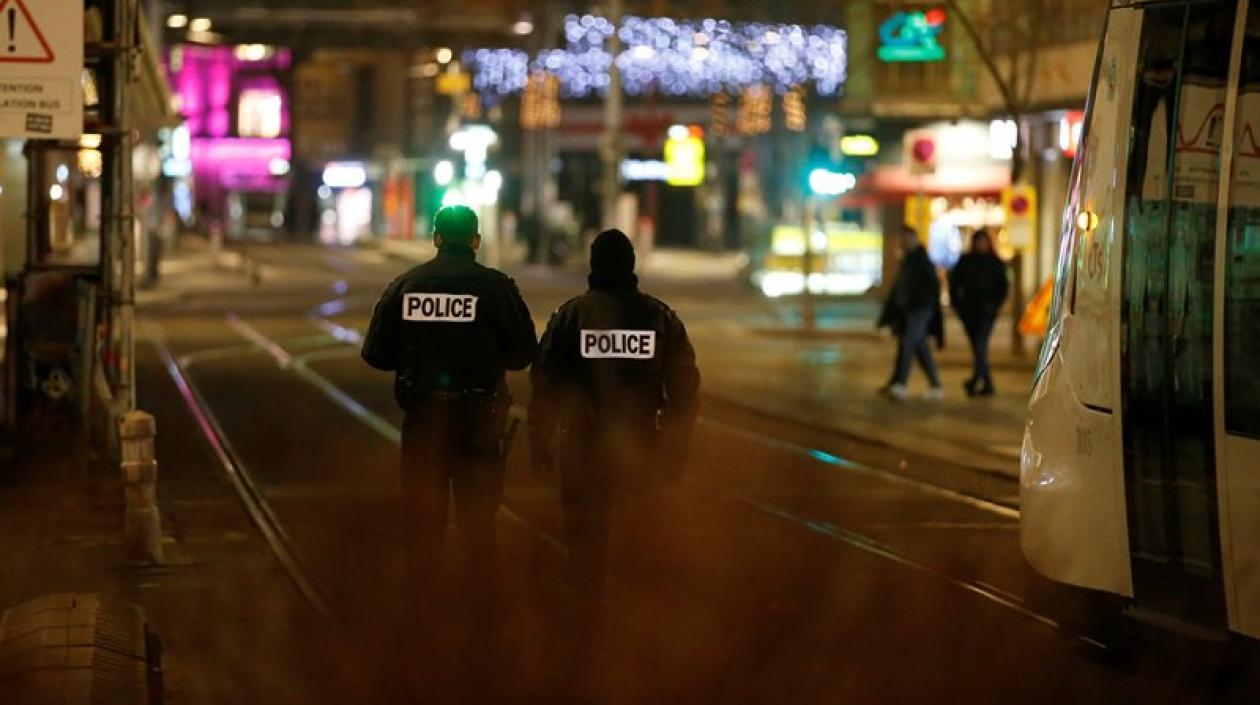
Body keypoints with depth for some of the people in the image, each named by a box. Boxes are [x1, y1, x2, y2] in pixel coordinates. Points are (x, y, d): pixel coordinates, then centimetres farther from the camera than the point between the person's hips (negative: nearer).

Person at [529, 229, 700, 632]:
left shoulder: (571, 315, -5)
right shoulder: (660, 317, -1)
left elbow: (545, 384, -5)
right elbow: (684, 388, 0)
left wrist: (540, 443, 4)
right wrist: (675, 449, 7)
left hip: (583, 449, -1)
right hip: (641, 450, 1)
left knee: (586, 537, 7)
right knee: (648, 533, 18)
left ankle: (589, 621, 9)